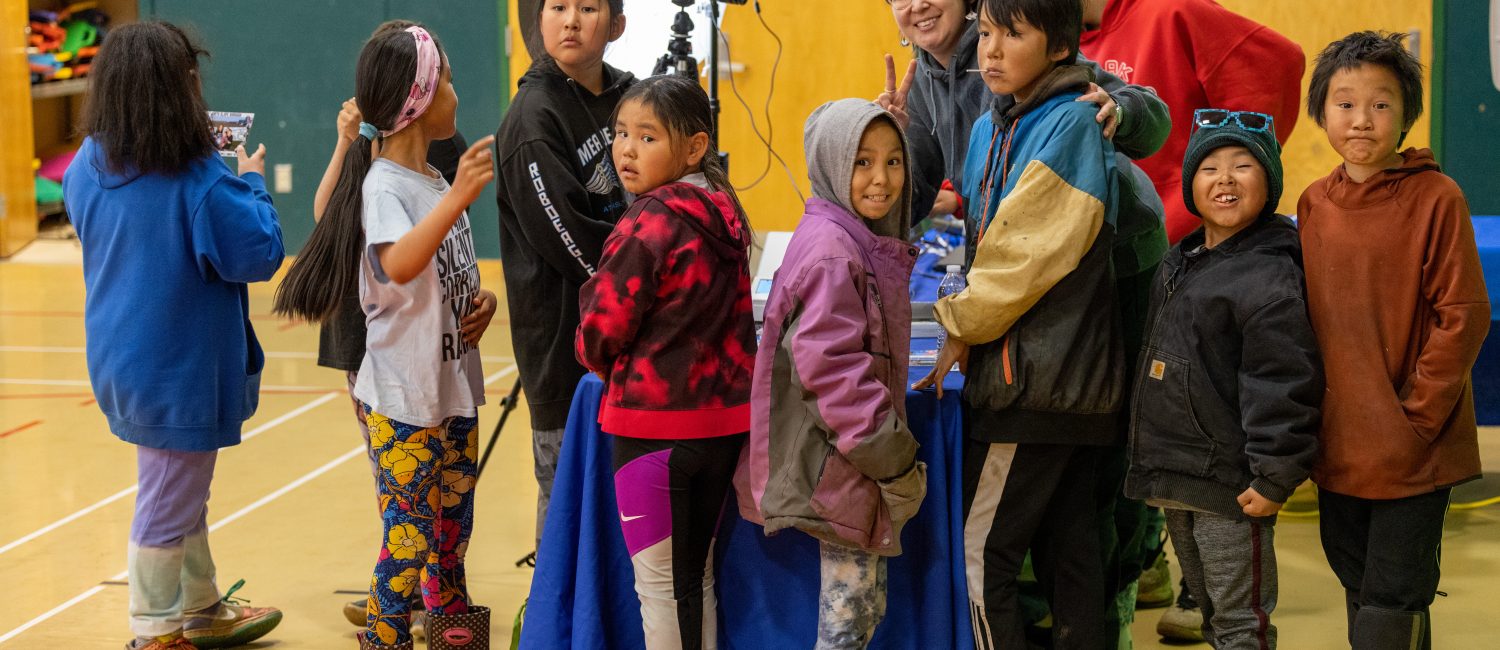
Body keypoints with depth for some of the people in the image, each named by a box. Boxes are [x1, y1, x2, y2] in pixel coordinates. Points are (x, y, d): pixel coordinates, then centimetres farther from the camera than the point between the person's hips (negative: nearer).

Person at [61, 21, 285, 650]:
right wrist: (251, 182, -3)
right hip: (179, 367, -8)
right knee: (166, 508, 6)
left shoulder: (89, 167, -1)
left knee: (181, 494, 23)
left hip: (121, 359, 8)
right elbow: (259, 251, -20)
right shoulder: (196, 177, -24)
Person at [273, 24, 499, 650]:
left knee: (453, 528, 17)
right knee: (409, 537, -4)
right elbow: (398, 266, -38)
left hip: (454, 391, 8)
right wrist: (456, 198, -45)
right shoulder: (385, 185, -16)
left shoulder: (438, 183, 9)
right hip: (403, 402, -8)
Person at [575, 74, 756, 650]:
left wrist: (601, 363, 8)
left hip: (656, 422, -8)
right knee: (698, 576, 17)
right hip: (723, 418, 8)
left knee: (659, 584, 2)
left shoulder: (648, 224, -16)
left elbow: (601, 330, -12)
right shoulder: (725, 214, 6)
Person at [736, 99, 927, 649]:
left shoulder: (863, 243, 13)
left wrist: (895, 452, 16)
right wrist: (892, 457, -21)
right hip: (836, 463, -10)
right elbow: (830, 366, -25)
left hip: (855, 461, 10)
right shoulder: (831, 249, -19)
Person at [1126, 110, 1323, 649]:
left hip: (1230, 485, -9)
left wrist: (1275, 477, -21)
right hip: (1175, 479, 9)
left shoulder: (1269, 275, -15)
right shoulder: (1179, 263, 13)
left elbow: (1284, 383, -20)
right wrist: (1154, 459, 24)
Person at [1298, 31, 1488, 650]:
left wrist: (1416, 414, -13)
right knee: (1357, 587, 17)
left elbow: (1464, 314, -11)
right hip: (1338, 446, 6)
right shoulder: (1314, 203, 5)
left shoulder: (1436, 198, -11)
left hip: (1412, 451, -5)